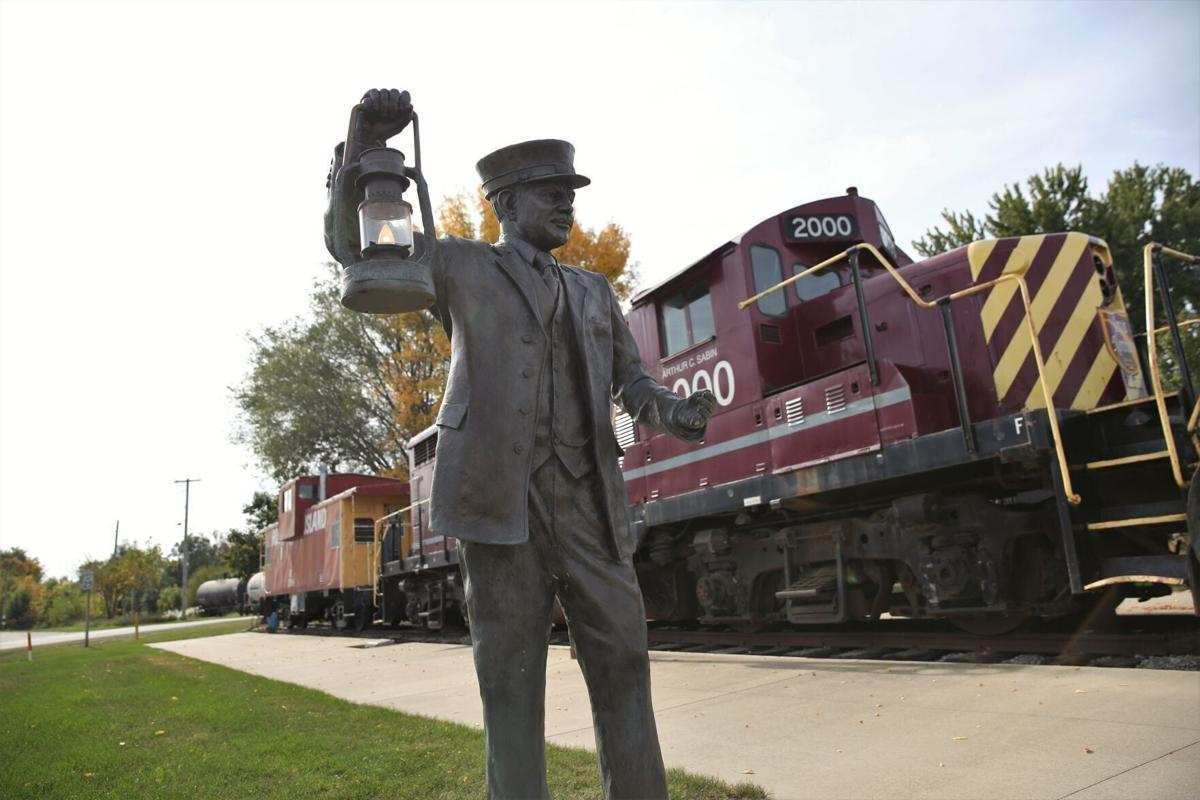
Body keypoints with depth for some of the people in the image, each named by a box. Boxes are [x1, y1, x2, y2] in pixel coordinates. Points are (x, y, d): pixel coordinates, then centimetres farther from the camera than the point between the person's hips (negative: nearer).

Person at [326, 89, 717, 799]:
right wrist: (368, 142, -4)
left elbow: (630, 377, 19)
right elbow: (350, 240, 10)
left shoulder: (594, 290, 23)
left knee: (623, 656, 2)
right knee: (511, 669, 2)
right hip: (499, 493, -3)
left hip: (589, 495, 4)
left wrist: (672, 411, -4)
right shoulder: (460, 267, 12)